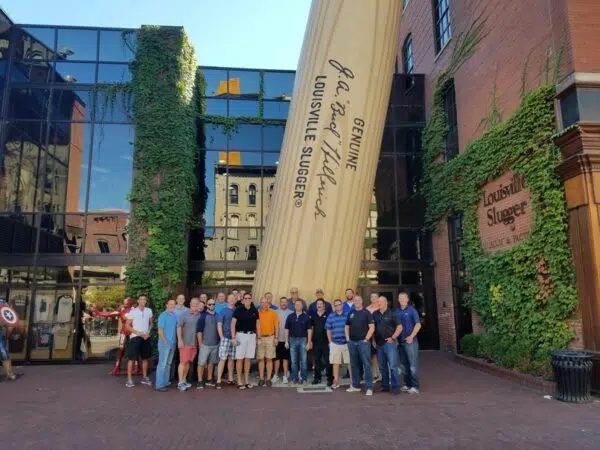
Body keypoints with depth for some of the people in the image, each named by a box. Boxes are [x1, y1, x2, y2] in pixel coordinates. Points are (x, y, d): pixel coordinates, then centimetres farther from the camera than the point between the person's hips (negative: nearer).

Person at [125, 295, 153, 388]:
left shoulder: (149, 311, 4)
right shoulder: (133, 311, -7)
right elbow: (127, 325, -6)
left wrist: (148, 332, -4)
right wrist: (137, 332, -15)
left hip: (146, 337, 4)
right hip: (135, 337, -4)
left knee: (145, 358, 11)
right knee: (132, 358, -4)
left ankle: (144, 377, 21)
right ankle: (129, 379, 3)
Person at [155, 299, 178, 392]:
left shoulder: (175, 316, 9)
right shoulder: (163, 315, -9)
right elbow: (160, 331, -12)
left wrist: (175, 341, 7)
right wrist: (166, 341, -12)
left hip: (173, 343, 7)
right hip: (164, 343, -7)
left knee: (168, 364, 13)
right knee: (162, 364, -5)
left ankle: (165, 382, 21)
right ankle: (159, 385, 0)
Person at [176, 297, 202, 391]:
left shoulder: (200, 316, 6)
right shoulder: (185, 315, -1)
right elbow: (179, 327, -4)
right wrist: (180, 340, -11)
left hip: (195, 343, 4)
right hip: (185, 343, -3)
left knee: (188, 362, 10)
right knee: (183, 362, -6)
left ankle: (184, 380, 22)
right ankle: (180, 383, 0)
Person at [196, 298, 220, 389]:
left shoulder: (217, 316, 9)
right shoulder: (203, 316, -4)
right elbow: (199, 330, -7)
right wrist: (200, 343, -11)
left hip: (215, 344, 4)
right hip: (205, 344, -4)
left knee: (211, 363, 11)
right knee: (202, 363, -4)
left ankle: (209, 380, 20)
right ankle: (200, 381, 3)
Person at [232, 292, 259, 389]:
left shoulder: (255, 311, 6)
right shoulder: (238, 310, -5)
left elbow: (257, 324, 12)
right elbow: (233, 323, -5)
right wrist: (233, 337, -12)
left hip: (252, 335, 3)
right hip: (241, 335, -3)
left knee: (248, 358, 9)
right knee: (240, 358, -1)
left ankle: (247, 381, 17)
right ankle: (239, 381, 7)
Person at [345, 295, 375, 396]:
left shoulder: (366, 313, -2)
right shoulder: (350, 313, 12)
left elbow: (372, 327, -7)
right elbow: (347, 327, 18)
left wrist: (366, 339, -11)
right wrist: (348, 338, 7)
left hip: (363, 342, -5)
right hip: (352, 342, 5)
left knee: (366, 365, -6)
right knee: (354, 365, 12)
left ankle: (369, 387, -4)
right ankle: (355, 385, 22)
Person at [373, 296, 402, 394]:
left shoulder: (391, 314, -2)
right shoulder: (375, 314, 9)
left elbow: (399, 327, -3)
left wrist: (393, 337, -10)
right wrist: (373, 340, 7)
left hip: (389, 343, -5)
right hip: (379, 343, 5)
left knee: (393, 366, -8)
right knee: (382, 367, 11)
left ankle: (396, 387, -1)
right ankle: (385, 386, 21)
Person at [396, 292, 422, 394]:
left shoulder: (412, 310, -4)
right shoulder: (396, 311, 9)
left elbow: (418, 324, -9)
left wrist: (411, 336, -17)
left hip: (410, 341, -5)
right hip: (400, 341, 5)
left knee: (413, 364, -4)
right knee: (404, 365, 11)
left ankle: (415, 386, 1)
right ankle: (407, 384, 21)